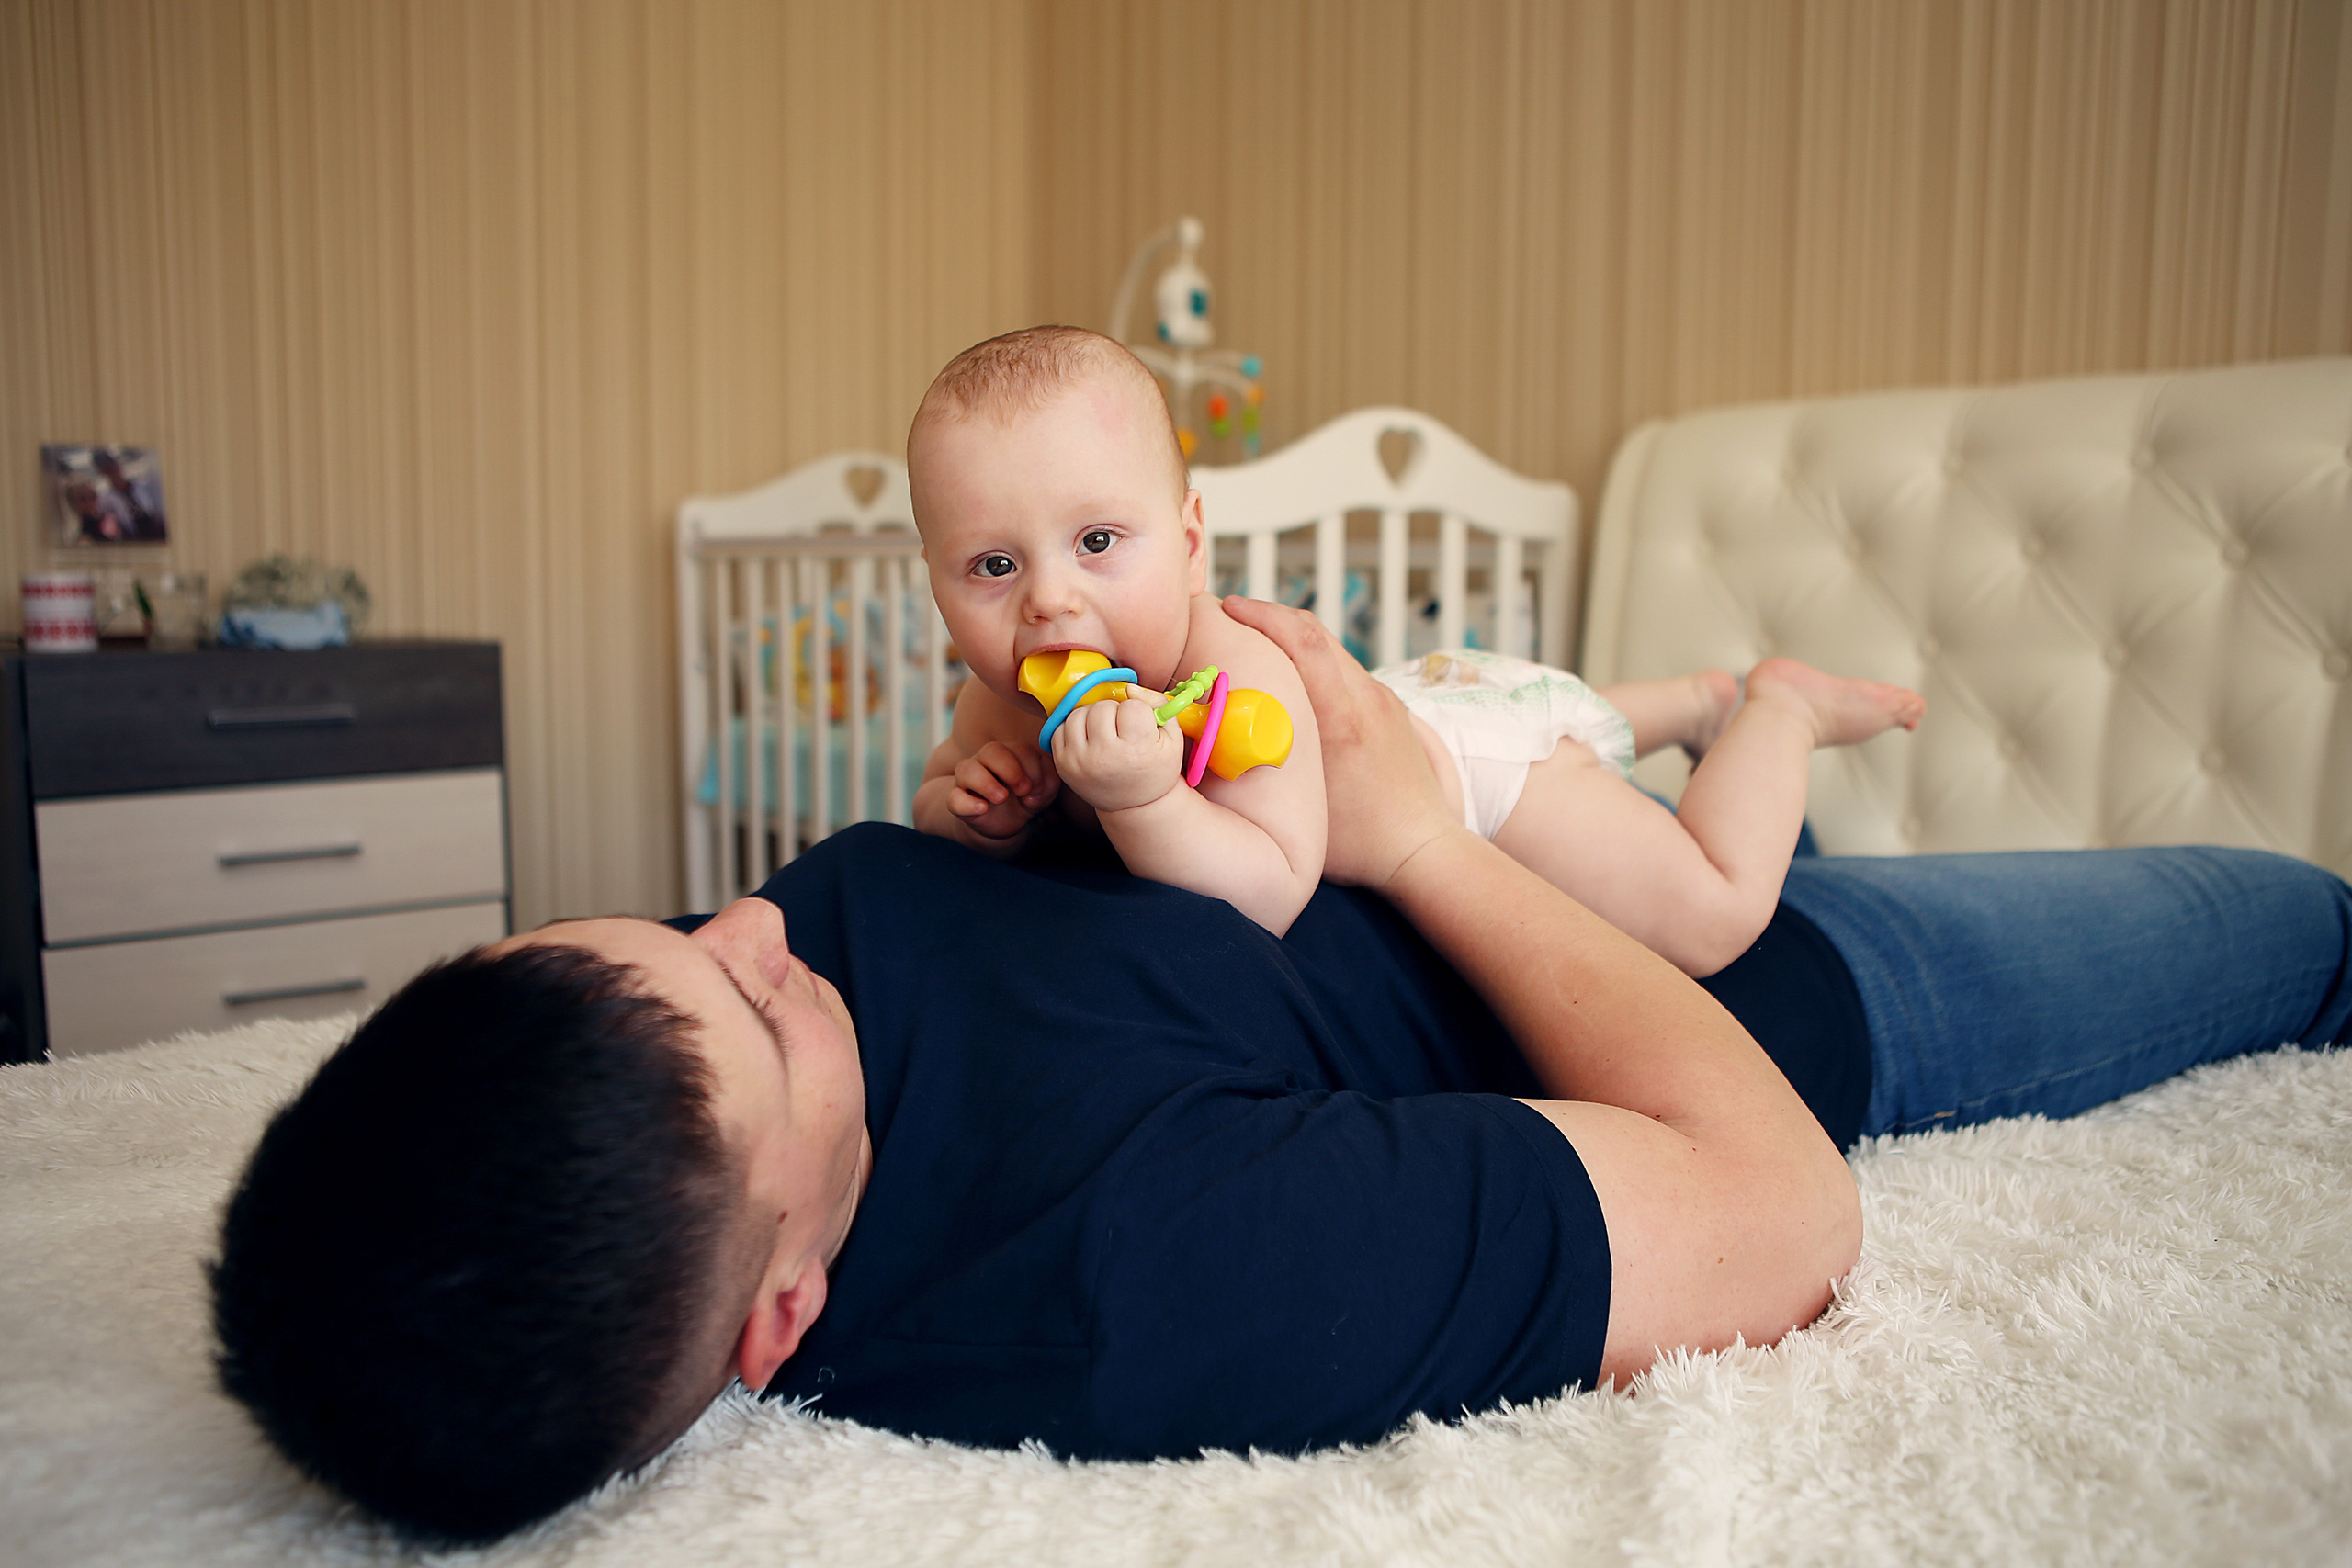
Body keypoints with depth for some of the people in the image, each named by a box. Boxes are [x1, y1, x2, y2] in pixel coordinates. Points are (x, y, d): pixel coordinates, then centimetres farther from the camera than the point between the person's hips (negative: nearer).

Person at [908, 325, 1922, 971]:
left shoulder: (1237, 676, -42)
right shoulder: (1005, 699, -21)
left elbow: (1268, 898, -45)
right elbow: (936, 794, -4)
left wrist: (1139, 801, -61)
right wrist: (968, 809, -28)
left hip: (1488, 749, -7)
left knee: (1709, 920, -8)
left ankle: (1782, 705, 17)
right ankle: (1700, 697, 56)